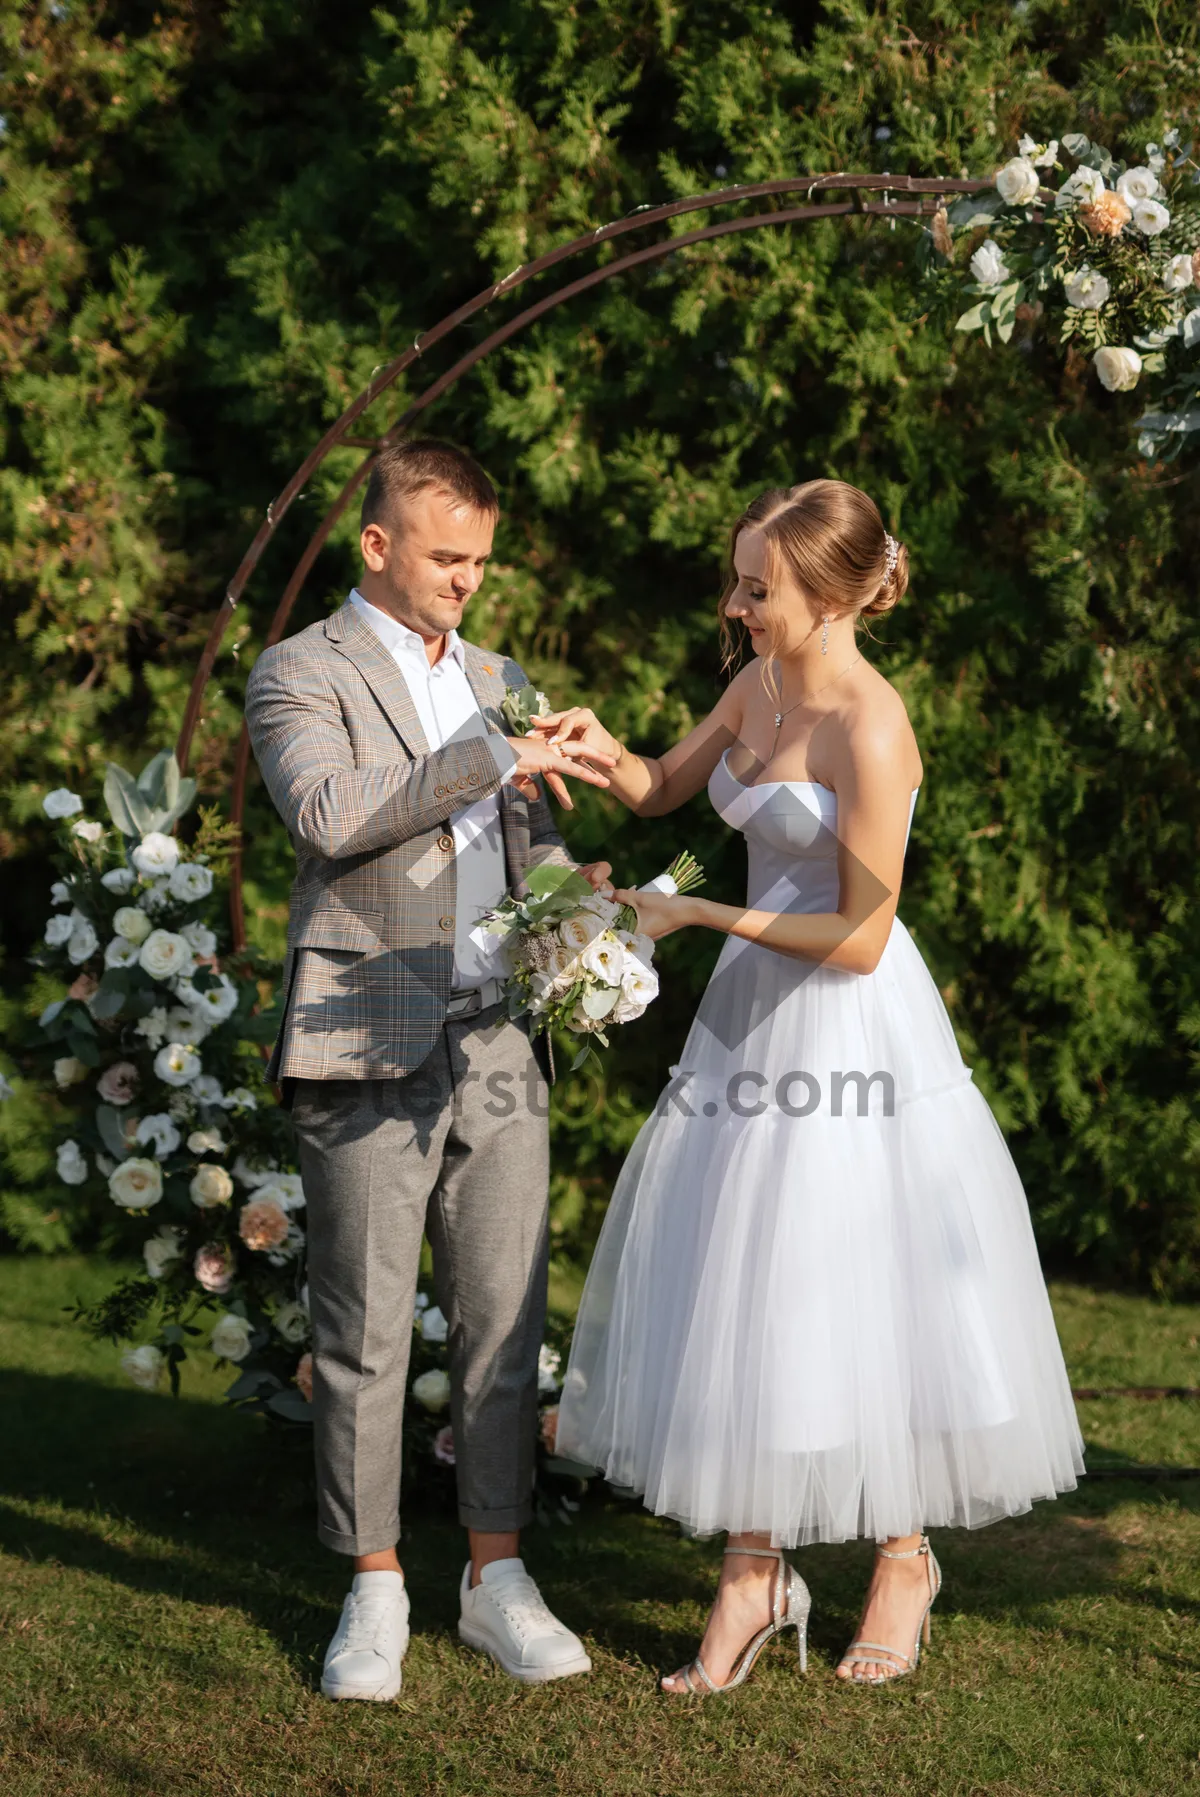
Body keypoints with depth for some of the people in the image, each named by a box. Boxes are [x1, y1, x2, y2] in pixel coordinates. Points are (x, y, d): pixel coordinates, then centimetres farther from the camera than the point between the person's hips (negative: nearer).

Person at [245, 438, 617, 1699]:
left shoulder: (499, 682, 19)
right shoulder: (298, 675, -1)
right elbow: (326, 813, -19)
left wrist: (576, 888, 1)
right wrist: (490, 758, -22)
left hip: (497, 1049, 5)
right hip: (367, 1051, -5)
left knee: (504, 1322, 6)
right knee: (364, 1334, 1)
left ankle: (496, 1579, 17)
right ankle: (374, 1592, 13)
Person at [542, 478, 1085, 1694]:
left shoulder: (869, 730, -21)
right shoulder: (761, 683, 3)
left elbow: (860, 938, -20)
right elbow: (662, 791, 18)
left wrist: (700, 915, -16)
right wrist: (602, 751, -3)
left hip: (851, 1028, -8)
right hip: (756, 1015, 8)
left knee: (859, 1297, 3)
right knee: (735, 1294, 7)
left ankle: (905, 1557, 24)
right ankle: (752, 1572, 17)